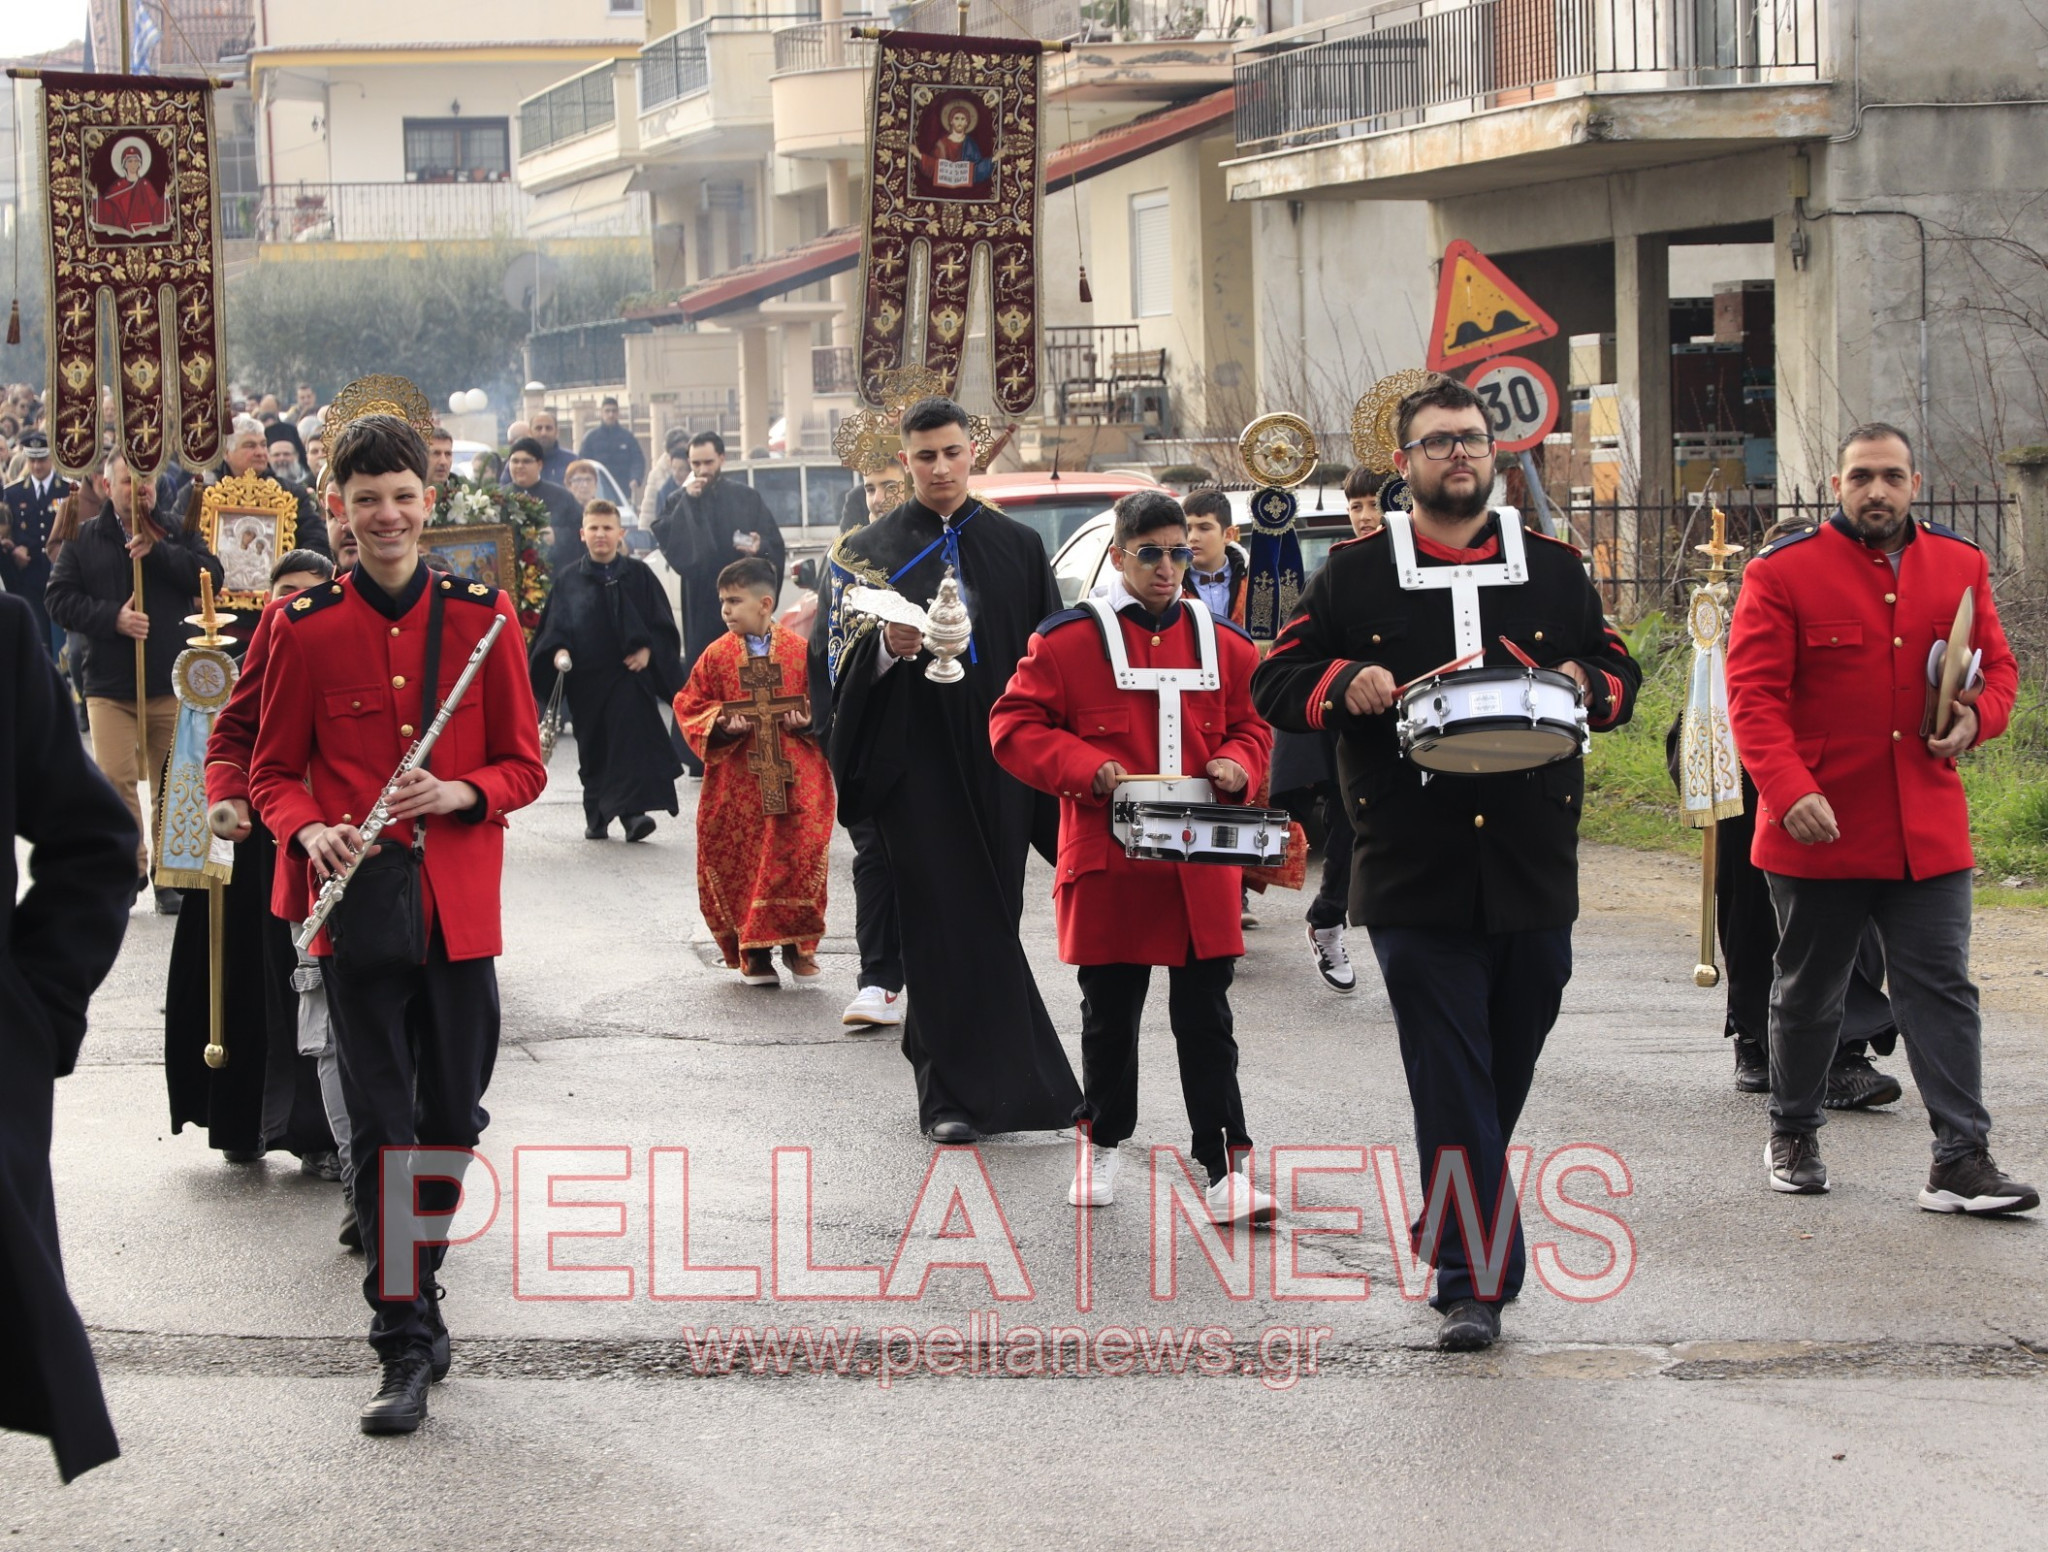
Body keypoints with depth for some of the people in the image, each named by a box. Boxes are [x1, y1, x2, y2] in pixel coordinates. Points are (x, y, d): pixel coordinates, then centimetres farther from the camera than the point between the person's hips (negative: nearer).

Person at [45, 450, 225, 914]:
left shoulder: (176, 535, 7)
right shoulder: (85, 540, 7)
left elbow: (210, 576, -7)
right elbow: (60, 599, 1)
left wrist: (157, 550, -16)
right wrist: (111, 617, -13)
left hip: (172, 683, 0)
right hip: (109, 684, 0)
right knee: (116, 780, -7)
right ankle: (129, 868, 7)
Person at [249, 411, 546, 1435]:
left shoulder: (482, 617, 3)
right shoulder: (306, 628, 1)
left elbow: (525, 765, 7)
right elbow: (275, 770, 7)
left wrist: (461, 793, -13)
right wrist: (310, 832, -14)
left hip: (459, 905, 2)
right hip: (356, 905, -1)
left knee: (454, 1118, 10)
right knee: (382, 1126, -3)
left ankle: (414, 1282, 33)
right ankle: (406, 1345, 0)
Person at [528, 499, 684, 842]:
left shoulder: (638, 575, 4)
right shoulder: (568, 579, 6)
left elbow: (662, 623, 5)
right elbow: (554, 625, 7)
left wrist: (647, 649, -9)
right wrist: (558, 650, -10)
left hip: (628, 673, -2)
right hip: (585, 679, 2)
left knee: (633, 741, -14)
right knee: (593, 749, 8)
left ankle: (632, 812, -19)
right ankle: (596, 817, 18)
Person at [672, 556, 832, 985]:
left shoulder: (800, 651, 1)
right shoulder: (717, 655, 3)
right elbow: (690, 707, 7)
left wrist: (808, 722, -10)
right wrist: (722, 724, -10)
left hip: (795, 779, -1)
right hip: (738, 781, 1)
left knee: (799, 855, -6)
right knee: (741, 862, 1)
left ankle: (798, 944, 8)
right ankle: (753, 950, 12)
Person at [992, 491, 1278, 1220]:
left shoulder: (1224, 642, 8)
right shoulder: (1067, 638, -3)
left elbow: (1252, 727, 16)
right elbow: (1015, 726, -4)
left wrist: (1237, 766, -6)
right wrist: (1087, 769, -17)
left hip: (1201, 867, 2)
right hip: (1108, 864, -2)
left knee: (1206, 1020, 3)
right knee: (1109, 1015, 10)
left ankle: (1224, 1166, 3)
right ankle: (1103, 1142, 28)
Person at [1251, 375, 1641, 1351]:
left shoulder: (1553, 570, 13)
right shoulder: (1352, 576, 6)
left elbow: (1618, 670, 20)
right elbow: (1276, 683, 8)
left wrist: (1588, 684, -3)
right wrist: (1344, 685, -12)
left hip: (1533, 871, 3)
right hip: (1414, 877, -3)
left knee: (1505, 1078, 12)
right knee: (1451, 1084, -6)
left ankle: (1453, 1229, 32)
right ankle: (1474, 1283, -5)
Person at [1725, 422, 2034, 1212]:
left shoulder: (1960, 566, 6)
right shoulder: (1782, 574, -6)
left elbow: (1998, 665, 15)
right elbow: (1754, 696, -11)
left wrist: (1978, 717, -8)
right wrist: (1789, 790, -23)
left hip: (1929, 834, 2)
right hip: (1818, 828, -2)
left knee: (1942, 991, -2)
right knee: (1807, 991, 12)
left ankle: (1962, 1161, -3)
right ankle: (1793, 1138, 29)